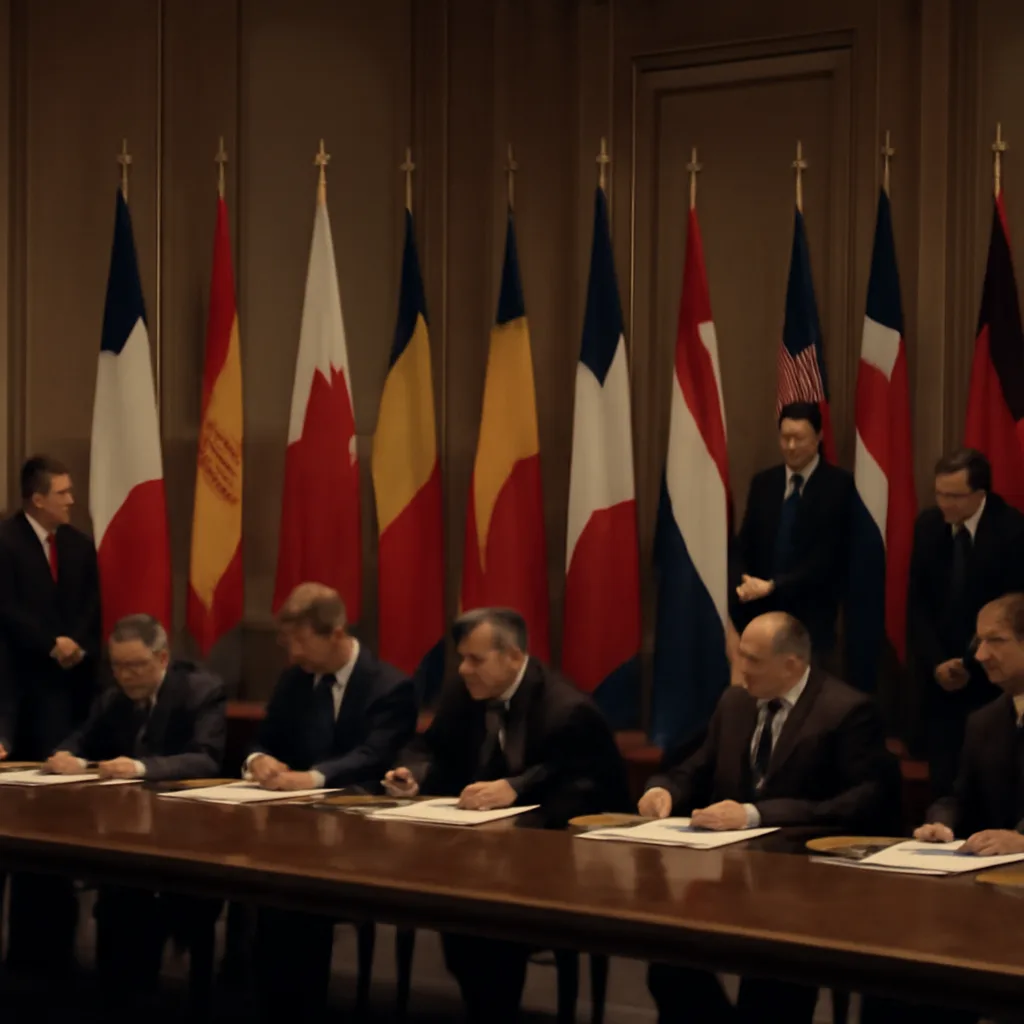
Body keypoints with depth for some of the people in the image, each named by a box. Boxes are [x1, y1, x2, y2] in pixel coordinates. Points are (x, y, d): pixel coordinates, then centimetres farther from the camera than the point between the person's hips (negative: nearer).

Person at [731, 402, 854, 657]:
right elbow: (744, 545, 10)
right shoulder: (763, 483, 11)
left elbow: (829, 555, -12)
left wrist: (773, 586, -18)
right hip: (760, 609, 4)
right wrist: (743, 583, -11)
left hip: (811, 615, -4)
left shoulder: (839, 485, -5)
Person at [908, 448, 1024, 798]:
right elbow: (918, 603, 4)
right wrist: (935, 662, -7)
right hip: (938, 675, 3)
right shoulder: (928, 525, 2)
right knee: (943, 776, 0)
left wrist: (971, 665, -12)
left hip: (989, 677, -3)